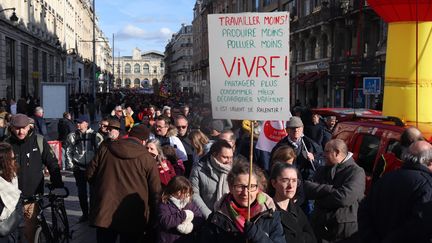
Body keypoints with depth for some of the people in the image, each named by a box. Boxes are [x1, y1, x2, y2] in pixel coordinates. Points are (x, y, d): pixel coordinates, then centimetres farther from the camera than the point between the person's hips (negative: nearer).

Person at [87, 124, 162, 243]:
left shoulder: (105, 150, 1)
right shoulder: (148, 159, -7)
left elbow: (90, 175, 9)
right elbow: (155, 193, -6)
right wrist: (151, 223, 4)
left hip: (104, 213, 2)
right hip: (133, 219, -2)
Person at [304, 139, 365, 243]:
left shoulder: (356, 172, -8)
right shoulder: (323, 170, 12)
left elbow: (344, 198, -21)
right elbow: (309, 191, -2)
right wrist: (330, 189, -17)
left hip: (343, 229, -5)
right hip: (318, 226, 5)